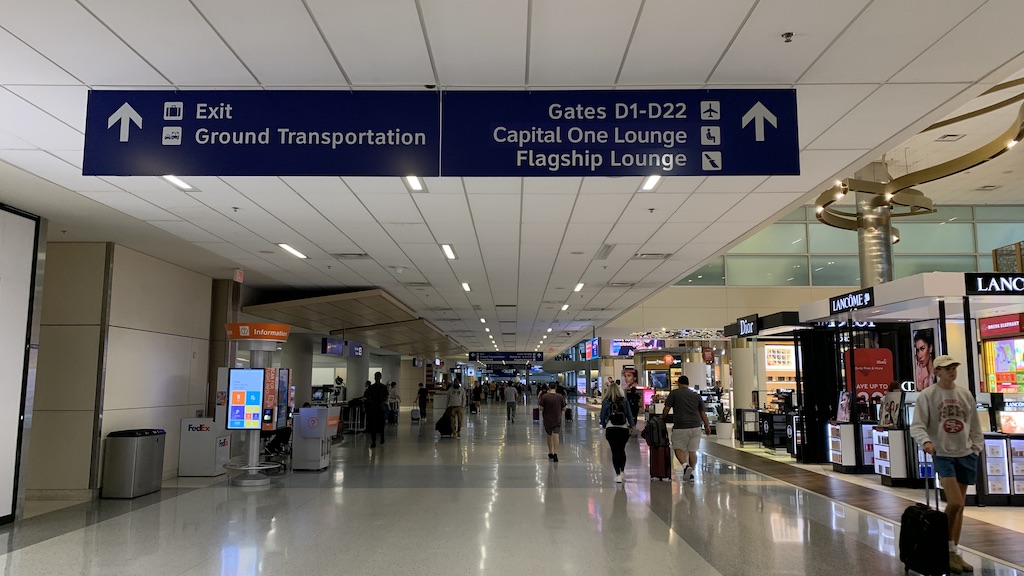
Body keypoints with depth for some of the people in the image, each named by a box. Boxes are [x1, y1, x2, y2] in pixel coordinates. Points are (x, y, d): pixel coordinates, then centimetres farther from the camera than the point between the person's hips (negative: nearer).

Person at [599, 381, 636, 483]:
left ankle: (618, 474, -6)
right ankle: (622, 471, 27)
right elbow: (629, 414, 3)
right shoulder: (624, 400, 2)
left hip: (611, 429, -2)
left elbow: (603, 415, 4)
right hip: (624, 429, 3)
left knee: (615, 451, 0)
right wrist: (632, 426, 9)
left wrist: (603, 425, 20)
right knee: (622, 450, 19)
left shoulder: (606, 402, -3)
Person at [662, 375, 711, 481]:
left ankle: (685, 465, -16)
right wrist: (707, 426, 21)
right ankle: (691, 472, 12)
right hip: (695, 427, 4)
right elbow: (702, 413, 14)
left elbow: (666, 409, -2)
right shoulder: (696, 395, 13)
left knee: (678, 448, 7)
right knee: (692, 451, 11)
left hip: (680, 427, -4)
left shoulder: (674, 394, 1)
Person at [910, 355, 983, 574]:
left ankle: (953, 552, 19)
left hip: (965, 455, 5)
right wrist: (926, 441, -30)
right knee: (954, 502, -15)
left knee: (959, 505, 9)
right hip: (942, 455, -5)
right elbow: (917, 425, -12)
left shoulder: (965, 394, 8)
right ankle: (946, 548, 4)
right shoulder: (927, 395, -7)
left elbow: (974, 425, 15)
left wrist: (976, 449, 8)